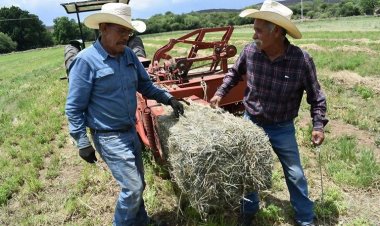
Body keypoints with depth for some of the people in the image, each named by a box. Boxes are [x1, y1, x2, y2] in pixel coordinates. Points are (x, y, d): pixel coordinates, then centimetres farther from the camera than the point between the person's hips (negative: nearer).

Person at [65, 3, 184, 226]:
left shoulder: (129, 54, 1)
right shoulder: (86, 60, -18)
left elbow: (145, 85, 11)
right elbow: (74, 108, -14)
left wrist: (168, 98, -3)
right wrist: (82, 143, -13)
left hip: (131, 130, 7)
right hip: (109, 137, -7)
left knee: (137, 184, 20)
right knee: (132, 187, -4)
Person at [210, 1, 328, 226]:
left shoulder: (302, 60, -21)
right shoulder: (249, 51, -14)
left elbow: (316, 96, -7)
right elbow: (235, 73, 9)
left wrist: (318, 125, -13)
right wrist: (220, 93, 4)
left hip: (282, 129, -2)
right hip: (251, 123, 2)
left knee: (295, 174, 11)